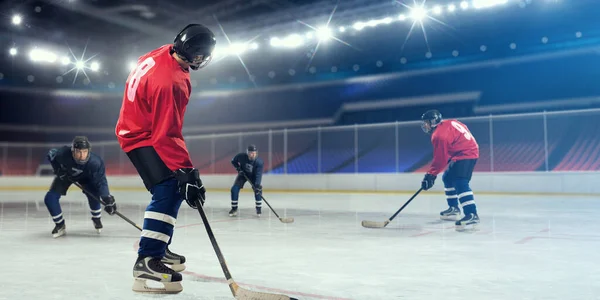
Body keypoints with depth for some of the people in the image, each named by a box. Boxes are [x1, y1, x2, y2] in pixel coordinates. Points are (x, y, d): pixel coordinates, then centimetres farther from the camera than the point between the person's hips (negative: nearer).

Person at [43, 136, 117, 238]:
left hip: (85, 176, -1)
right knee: (50, 198, -12)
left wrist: (108, 199, -42)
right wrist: (58, 169, -22)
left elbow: (101, 181, -34)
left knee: (93, 193, -26)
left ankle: (96, 219, 3)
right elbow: (51, 154, -14)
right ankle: (60, 225, 10)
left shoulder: (95, 162, -39)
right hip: (65, 174, 1)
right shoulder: (63, 153, -38)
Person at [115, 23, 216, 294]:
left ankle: (157, 245, 27)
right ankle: (147, 261, -21)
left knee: (174, 188, 16)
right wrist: (187, 172, -34)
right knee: (168, 192, -21)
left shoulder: (163, 54, -5)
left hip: (142, 125, 10)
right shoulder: (171, 83, -33)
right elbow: (167, 135, -34)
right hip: (141, 137, -10)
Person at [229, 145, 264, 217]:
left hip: (253, 176, -1)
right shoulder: (241, 156, -27)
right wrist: (238, 168, -20)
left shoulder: (259, 162, -32)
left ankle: (258, 208, -1)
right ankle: (234, 208, 0)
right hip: (243, 174, 1)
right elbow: (233, 161, -6)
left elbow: (258, 175, -38)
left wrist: (257, 185, -52)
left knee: (258, 190, -20)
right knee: (234, 189, -14)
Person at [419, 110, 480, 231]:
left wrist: (431, 175, -12)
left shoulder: (439, 135, -18)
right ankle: (454, 209, 28)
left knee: (460, 183, -24)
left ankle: (472, 214, -34)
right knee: (447, 178, 20)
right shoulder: (449, 123, 10)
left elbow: (440, 159, -18)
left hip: (466, 154, -11)